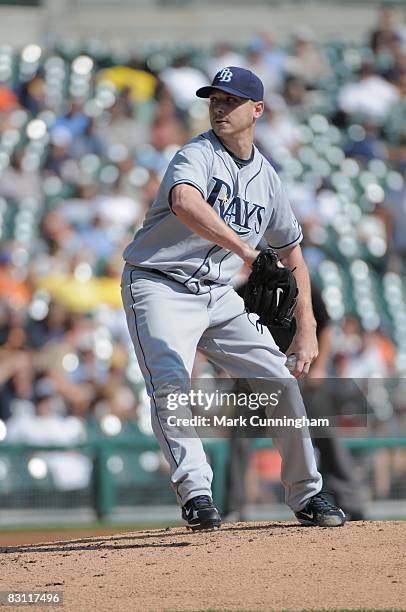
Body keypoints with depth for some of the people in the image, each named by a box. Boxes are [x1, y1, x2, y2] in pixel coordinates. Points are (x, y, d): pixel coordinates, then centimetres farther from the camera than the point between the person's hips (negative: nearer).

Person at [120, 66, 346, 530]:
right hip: (161, 288, -6)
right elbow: (185, 203, -39)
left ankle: (306, 495, 15)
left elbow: (291, 250, 17)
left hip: (218, 296, 6)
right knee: (170, 386, -27)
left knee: (280, 381, 2)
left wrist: (306, 330, 10)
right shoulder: (198, 155, -14)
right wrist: (245, 249, -50)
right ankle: (195, 493, -28)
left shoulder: (266, 178, 6)